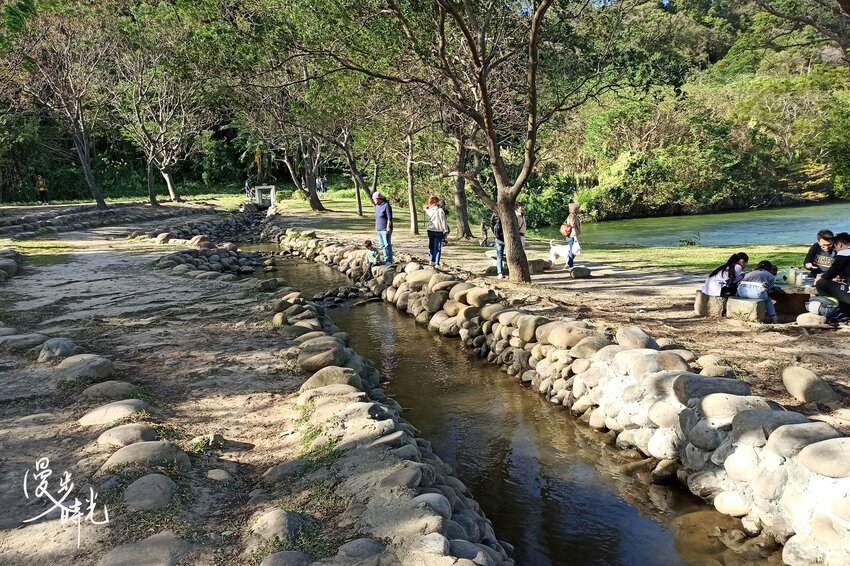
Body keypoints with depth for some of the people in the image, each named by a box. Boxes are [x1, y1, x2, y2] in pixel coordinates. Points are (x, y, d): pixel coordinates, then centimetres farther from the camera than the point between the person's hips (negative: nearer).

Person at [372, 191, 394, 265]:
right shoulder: (377, 206, 14)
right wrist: (376, 227, 18)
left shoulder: (386, 205, -11)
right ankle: (386, 260, 17)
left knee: (387, 245, -7)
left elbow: (390, 218, -15)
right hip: (379, 230, 8)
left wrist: (388, 227, -19)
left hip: (385, 230, -8)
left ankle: (389, 261, -3)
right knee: (382, 245, 10)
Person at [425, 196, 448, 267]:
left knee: (431, 246, 17)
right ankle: (437, 263, -2)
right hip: (438, 231, -4)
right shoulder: (440, 210, -14)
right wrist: (445, 230, -3)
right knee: (437, 247, 1)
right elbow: (443, 221, -11)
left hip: (430, 230, 4)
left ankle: (431, 260, 20)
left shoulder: (428, 210, -3)